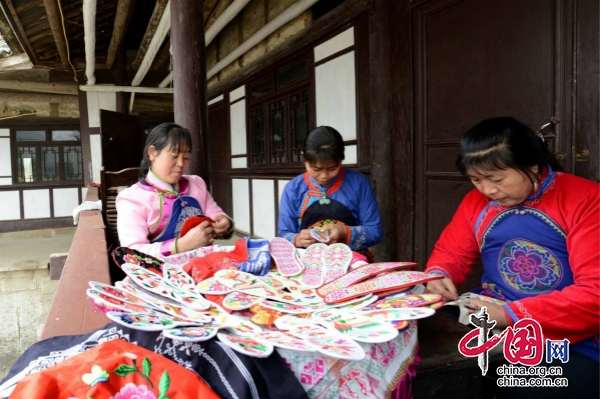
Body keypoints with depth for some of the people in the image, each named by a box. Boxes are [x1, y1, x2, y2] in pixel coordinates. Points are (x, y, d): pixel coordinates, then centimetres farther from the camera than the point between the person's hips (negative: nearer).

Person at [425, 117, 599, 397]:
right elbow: (450, 253, 12)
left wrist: (511, 314, -26)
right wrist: (438, 276, -12)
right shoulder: (476, 202, 5)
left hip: (569, 344, -4)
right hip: (491, 322, 4)